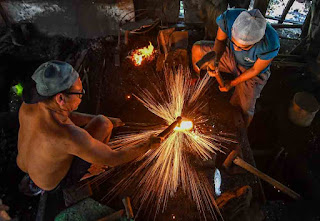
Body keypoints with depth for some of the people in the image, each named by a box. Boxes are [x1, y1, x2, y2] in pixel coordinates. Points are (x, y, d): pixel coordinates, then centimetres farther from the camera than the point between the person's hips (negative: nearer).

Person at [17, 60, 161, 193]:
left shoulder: (29, 105, -22)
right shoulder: (70, 137, -43)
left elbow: (65, 116, -5)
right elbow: (113, 159, -31)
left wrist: (108, 121, -4)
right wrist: (148, 146, -17)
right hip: (54, 182, -6)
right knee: (102, 122, -13)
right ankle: (96, 164, 20)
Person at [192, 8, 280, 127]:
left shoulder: (271, 46, -39)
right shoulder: (228, 17, -34)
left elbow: (255, 70, -20)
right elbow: (220, 40, -12)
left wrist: (232, 83, -14)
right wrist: (215, 59, -29)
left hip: (250, 71, -3)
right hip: (230, 55, 4)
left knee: (244, 111, -11)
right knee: (197, 49, -6)